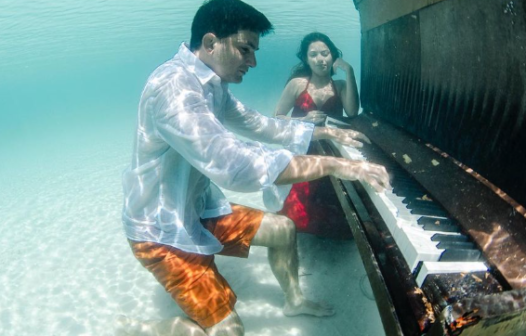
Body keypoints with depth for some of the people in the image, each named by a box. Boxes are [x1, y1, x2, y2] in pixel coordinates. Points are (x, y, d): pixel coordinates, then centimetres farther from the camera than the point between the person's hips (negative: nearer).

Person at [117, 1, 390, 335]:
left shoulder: (212, 85, 3)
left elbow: (259, 124, 15)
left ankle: (294, 300, 39)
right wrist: (332, 164, -37)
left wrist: (330, 132, 15)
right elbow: (232, 164, -41)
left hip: (201, 209, 9)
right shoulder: (173, 85, -29)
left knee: (283, 228, 13)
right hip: (162, 230, -9)